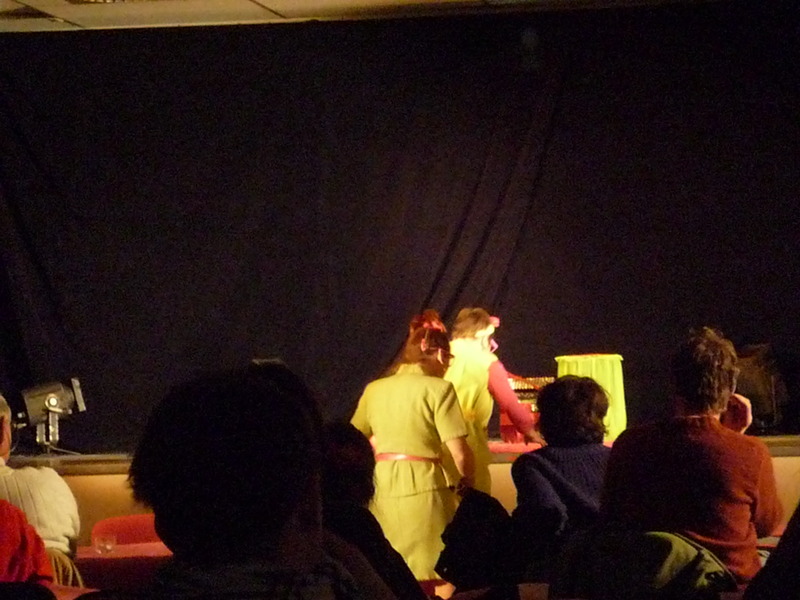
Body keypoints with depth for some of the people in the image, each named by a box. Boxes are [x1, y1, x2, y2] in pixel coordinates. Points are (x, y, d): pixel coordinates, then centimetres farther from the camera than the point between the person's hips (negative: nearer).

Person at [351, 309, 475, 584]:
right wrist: (467, 481, 9)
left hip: (381, 486, 5)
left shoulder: (374, 389, 9)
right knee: (428, 574, 1)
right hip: (422, 486, -5)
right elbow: (459, 453, -9)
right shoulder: (438, 388, -6)